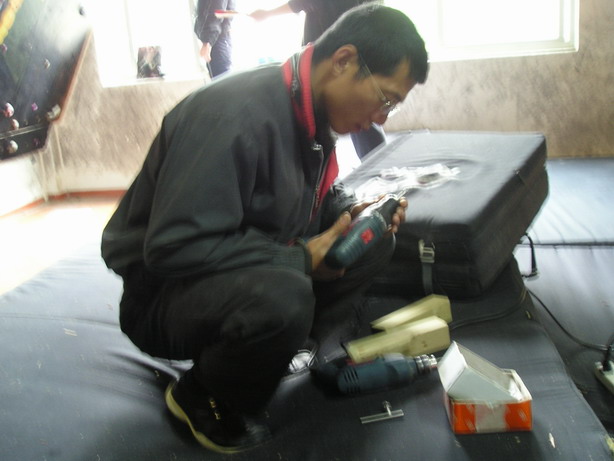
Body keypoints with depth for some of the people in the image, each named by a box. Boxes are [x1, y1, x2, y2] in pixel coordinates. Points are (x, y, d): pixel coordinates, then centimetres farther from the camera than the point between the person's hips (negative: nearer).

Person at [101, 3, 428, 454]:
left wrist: (354, 210, -8)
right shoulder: (236, 113, -29)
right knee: (282, 297, -37)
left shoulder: (313, 108, -2)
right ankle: (201, 398, -6)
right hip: (167, 294, -8)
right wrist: (300, 259, -26)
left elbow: (318, 192, 15)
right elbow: (173, 248, -32)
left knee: (374, 243, -3)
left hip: (249, 272, 8)